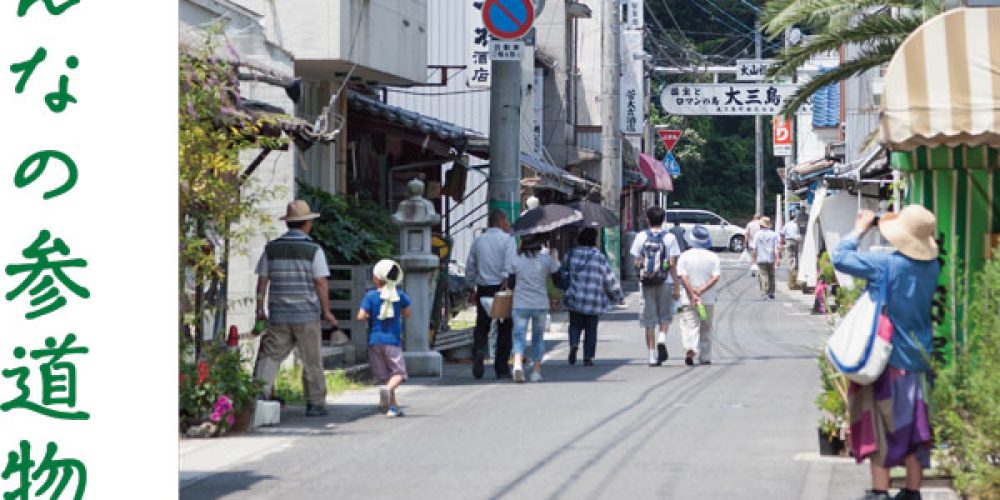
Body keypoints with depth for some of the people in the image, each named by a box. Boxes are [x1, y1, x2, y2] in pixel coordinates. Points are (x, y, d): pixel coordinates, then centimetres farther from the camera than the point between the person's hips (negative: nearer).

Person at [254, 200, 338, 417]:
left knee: (270, 356, 3)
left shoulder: (271, 248, 4)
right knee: (312, 361, 8)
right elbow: (321, 284, -8)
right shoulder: (314, 250, -6)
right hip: (307, 314, -2)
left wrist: (260, 309, 13)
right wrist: (327, 312, 0)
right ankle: (315, 404, 13)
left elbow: (262, 280, 6)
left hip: (278, 315, 2)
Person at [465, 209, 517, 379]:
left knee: (482, 327, 12)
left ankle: (479, 348, -19)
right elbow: (509, 267, -17)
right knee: (504, 330, 7)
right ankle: (501, 369, 9)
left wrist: (472, 289, 21)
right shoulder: (508, 240, -5)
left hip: (483, 289, 3)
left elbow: (470, 268, 13)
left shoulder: (478, 240, 9)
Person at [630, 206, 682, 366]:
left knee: (649, 320, 5)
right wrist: (677, 287, -3)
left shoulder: (641, 237, 0)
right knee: (665, 316, 16)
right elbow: (672, 264, -6)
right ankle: (662, 338, -12)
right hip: (665, 281, -1)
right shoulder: (669, 238, -4)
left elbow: (636, 262, -1)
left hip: (647, 282, 1)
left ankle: (652, 355, 3)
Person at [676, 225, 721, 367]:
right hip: (708, 299, 2)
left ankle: (690, 349, -31)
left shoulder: (685, 256, -4)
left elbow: (683, 277, -13)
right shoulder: (714, 257, 0)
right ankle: (705, 358, 20)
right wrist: (701, 290, -13)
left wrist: (692, 294, -14)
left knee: (690, 326, -4)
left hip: (688, 299, -2)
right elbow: (716, 277, -10)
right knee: (706, 329, 15)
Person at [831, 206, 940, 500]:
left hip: (885, 359, -5)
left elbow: (840, 257, -13)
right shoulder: (932, 267, -3)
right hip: (918, 360, 5)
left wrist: (860, 230, 2)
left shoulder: (887, 264, -18)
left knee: (879, 425, 3)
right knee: (912, 426, 13)